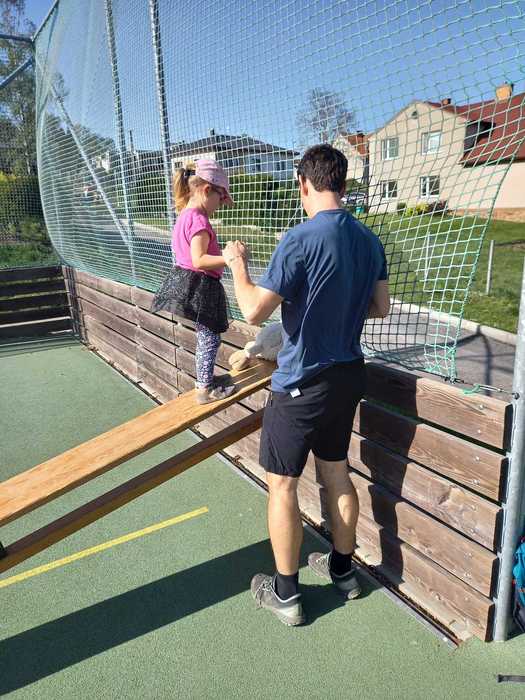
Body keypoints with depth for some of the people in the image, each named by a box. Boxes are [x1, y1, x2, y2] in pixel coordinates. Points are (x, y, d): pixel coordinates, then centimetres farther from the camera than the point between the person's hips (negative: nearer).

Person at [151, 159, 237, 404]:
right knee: (210, 337, 2)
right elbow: (199, 260, -26)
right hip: (199, 286, -10)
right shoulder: (198, 220, -19)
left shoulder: (184, 216, 12)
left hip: (186, 281, 10)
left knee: (205, 335, 21)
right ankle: (205, 389, 13)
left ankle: (204, 378, 35)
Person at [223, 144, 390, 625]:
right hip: (350, 375, 8)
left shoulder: (302, 239, -20)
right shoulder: (369, 240, 3)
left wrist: (236, 264, -4)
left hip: (302, 385, -7)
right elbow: (380, 307, 11)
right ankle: (342, 569, 40)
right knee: (336, 472, 21)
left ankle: (285, 594, 23)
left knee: (282, 484, 8)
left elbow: (255, 311, -20)